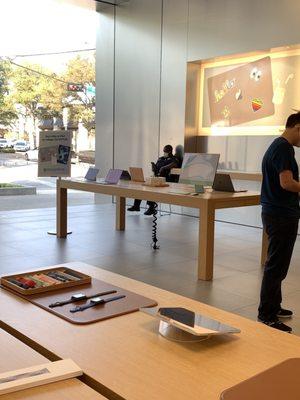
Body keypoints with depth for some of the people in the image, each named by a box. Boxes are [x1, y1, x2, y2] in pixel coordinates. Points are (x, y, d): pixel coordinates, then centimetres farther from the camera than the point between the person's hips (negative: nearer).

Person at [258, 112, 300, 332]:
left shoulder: (276, 145, 17)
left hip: (275, 212, 11)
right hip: (282, 215, -11)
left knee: (277, 264, 18)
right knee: (277, 267, -4)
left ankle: (274, 307, 29)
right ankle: (266, 315, 4)